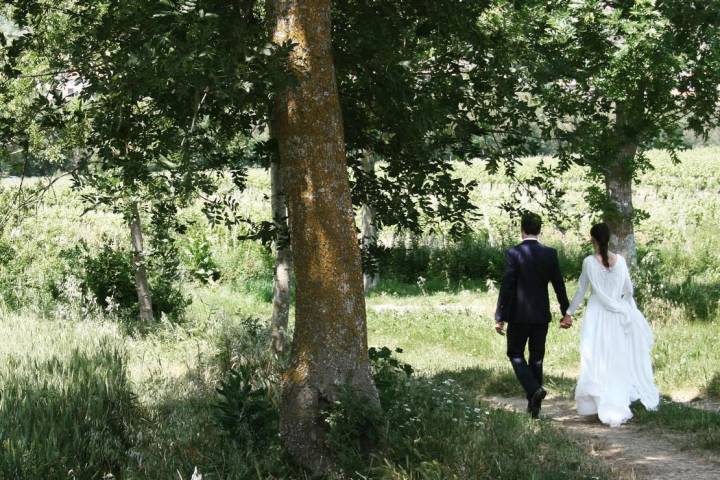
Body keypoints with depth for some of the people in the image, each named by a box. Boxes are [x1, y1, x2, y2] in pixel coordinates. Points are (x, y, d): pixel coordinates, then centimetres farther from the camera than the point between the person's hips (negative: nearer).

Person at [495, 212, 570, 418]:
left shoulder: (513, 253, -11)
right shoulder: (550, 254, 0)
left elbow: (506, 287, -13)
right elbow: (559, 285, 3)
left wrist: (500, 317, -9)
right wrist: (566, 313, 12)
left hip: (519, 315, -4)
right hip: (542, 315, 4)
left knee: (515, 354, 10)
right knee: (536, 357, 12)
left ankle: (534, 389, -12)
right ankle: (534, 404, 15)